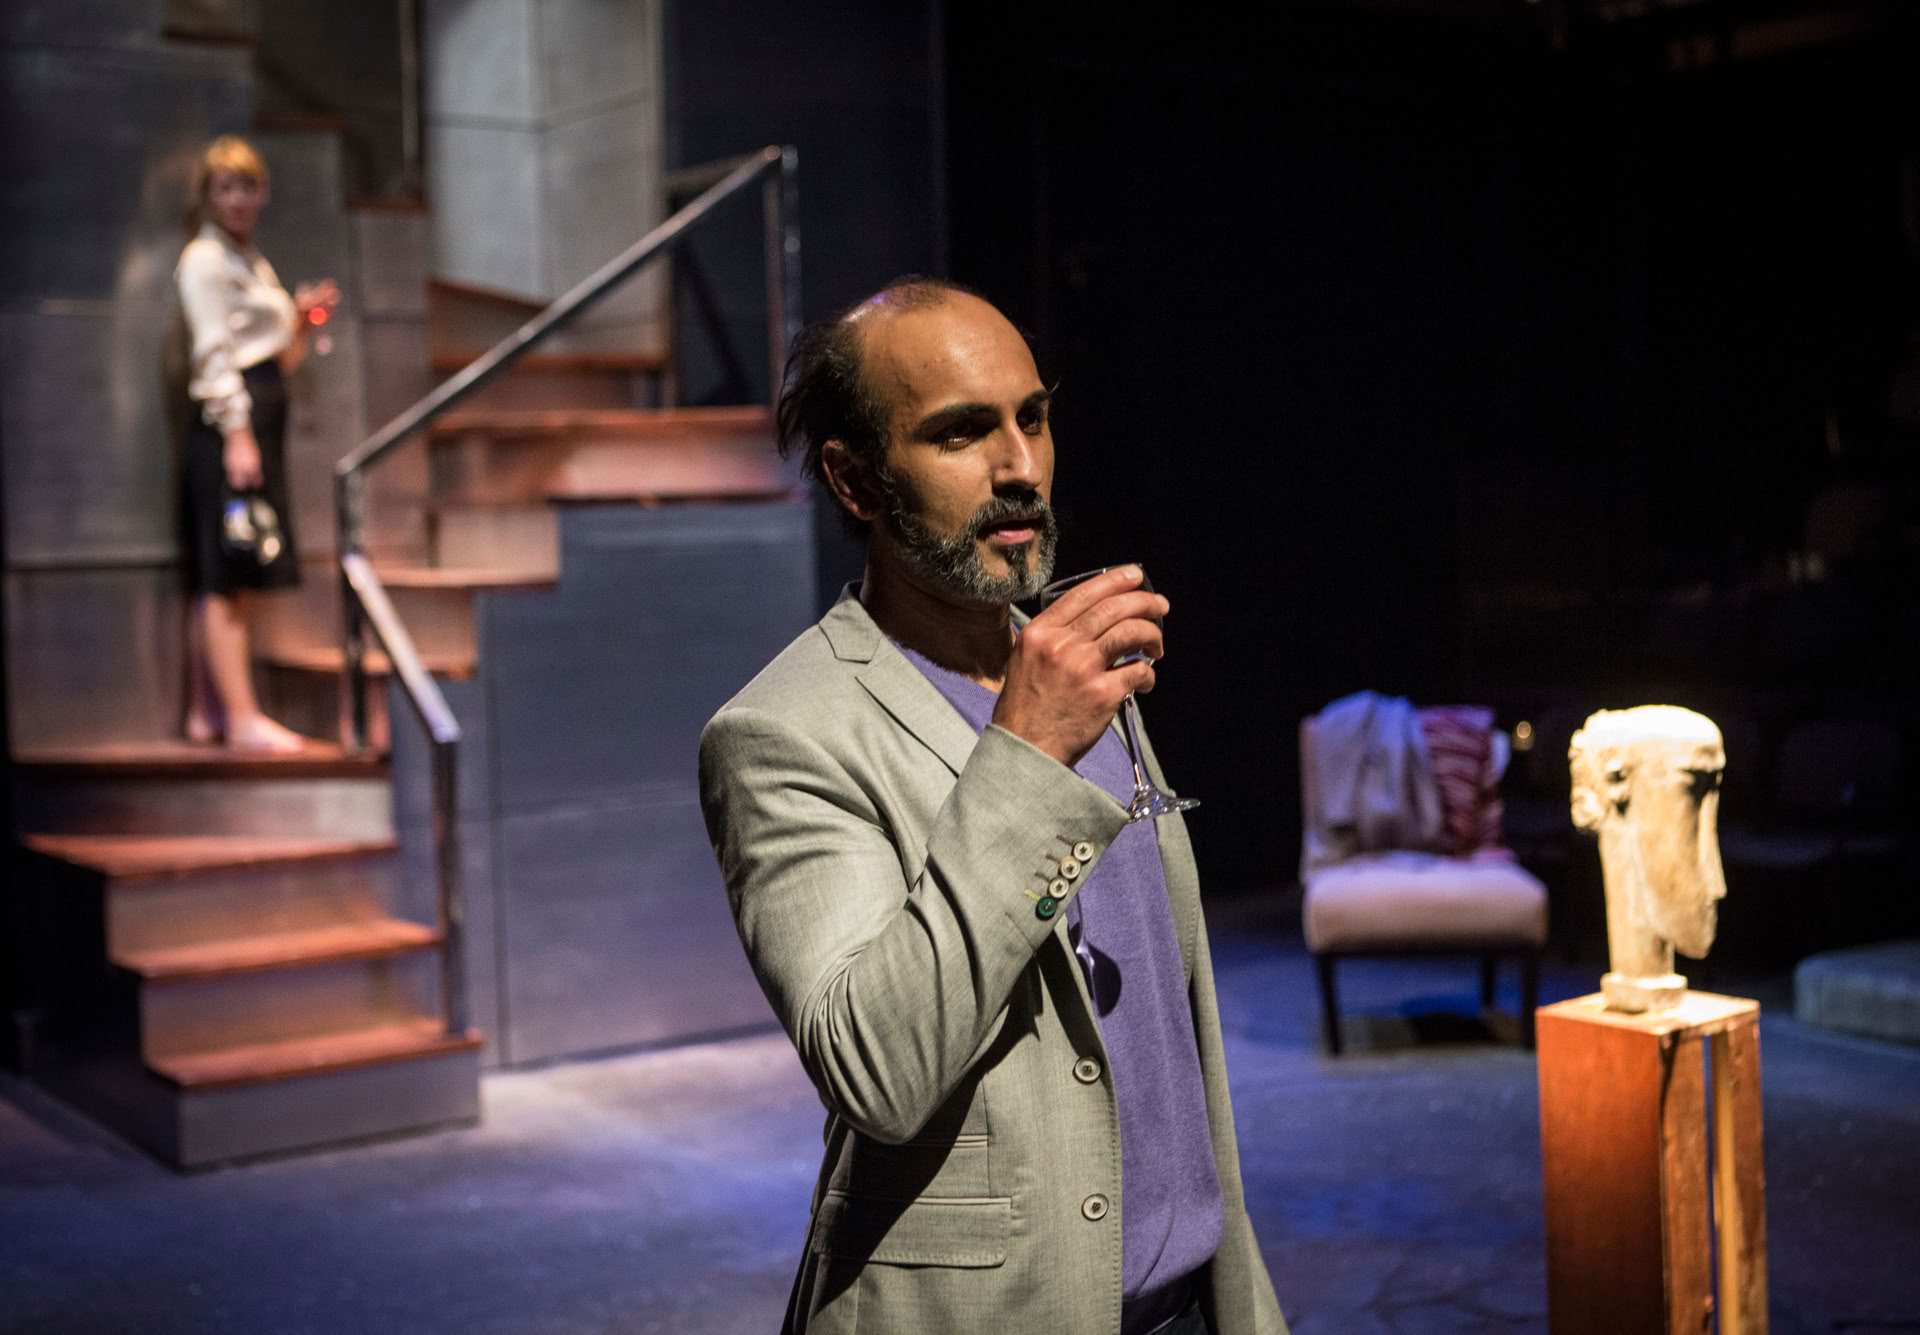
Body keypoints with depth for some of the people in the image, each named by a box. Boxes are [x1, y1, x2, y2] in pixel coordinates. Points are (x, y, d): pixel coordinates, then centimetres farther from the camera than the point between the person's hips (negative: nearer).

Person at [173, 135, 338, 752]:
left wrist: (301, 316, 8)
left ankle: (206, 712, 13)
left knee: (218, 578, 9)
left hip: (259, 418, 9)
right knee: (229, 576, -11)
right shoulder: (204, 260, -5)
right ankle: (243, 718, -12)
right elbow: (214, 353, -14)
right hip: (227, 419, -9)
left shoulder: (251, 260, 21)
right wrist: (237, 434, -20)